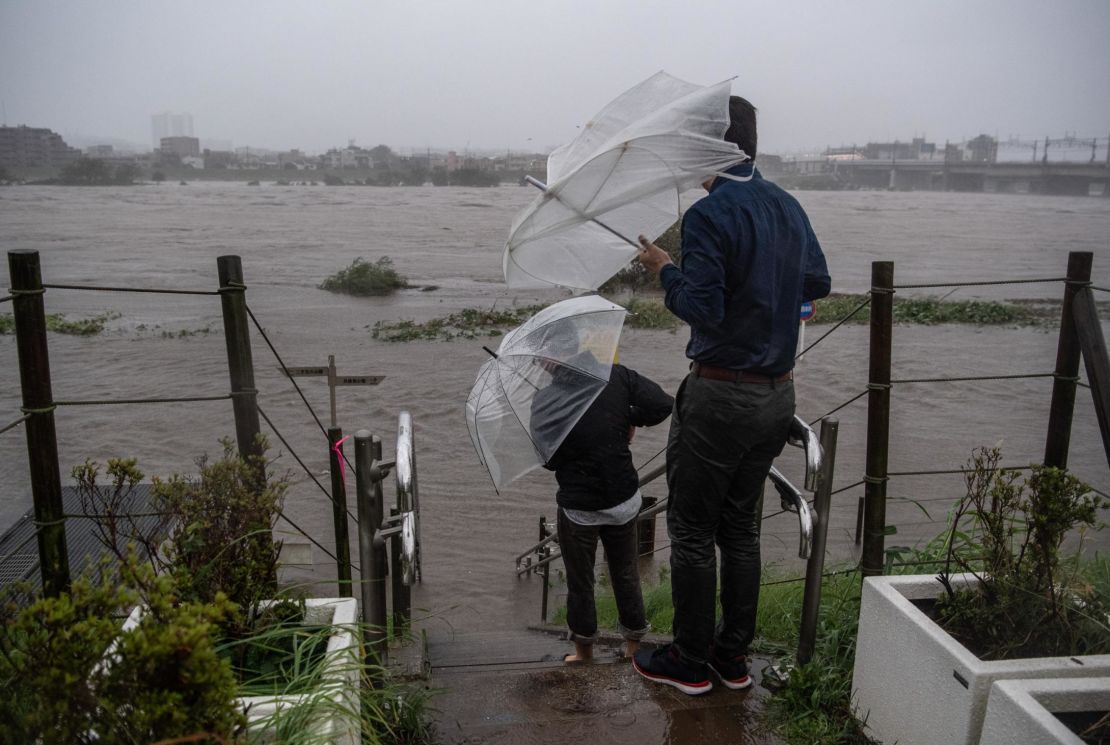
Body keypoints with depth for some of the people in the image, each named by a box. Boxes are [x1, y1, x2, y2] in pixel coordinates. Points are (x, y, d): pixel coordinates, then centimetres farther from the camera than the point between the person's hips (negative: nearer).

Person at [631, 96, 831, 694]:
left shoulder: (708, 214, -17)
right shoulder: (790, 207, 7)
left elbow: (702, 309, -22)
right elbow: (818, 283, 18)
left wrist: (665, 270, -6)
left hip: (720, 395, -8)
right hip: (777, 395, 8)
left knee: (692, 532, 7)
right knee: (741, 528, 18)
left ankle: (690, 662, 19)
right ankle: (733, 657, 29)